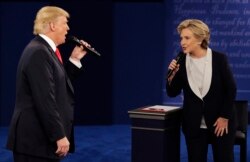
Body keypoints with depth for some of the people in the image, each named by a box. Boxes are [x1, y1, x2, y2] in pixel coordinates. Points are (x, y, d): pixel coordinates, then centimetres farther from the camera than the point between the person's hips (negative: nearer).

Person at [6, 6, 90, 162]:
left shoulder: (44, 49, 14)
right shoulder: (38, 52, -18)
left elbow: (59, 84, 18)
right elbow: (44, 100, -23)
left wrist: (74, 60, 12)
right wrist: (59, 136, -22)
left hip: (44, 137, 10)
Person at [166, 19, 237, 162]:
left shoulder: (219, 59, -10)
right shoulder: (181, 62, -3)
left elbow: (231, 89, -5)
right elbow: (172, 93, 1)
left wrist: (225, 117, -8)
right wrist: (172, 75, -16)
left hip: (220, 122, -2)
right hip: (194, 124, 2)